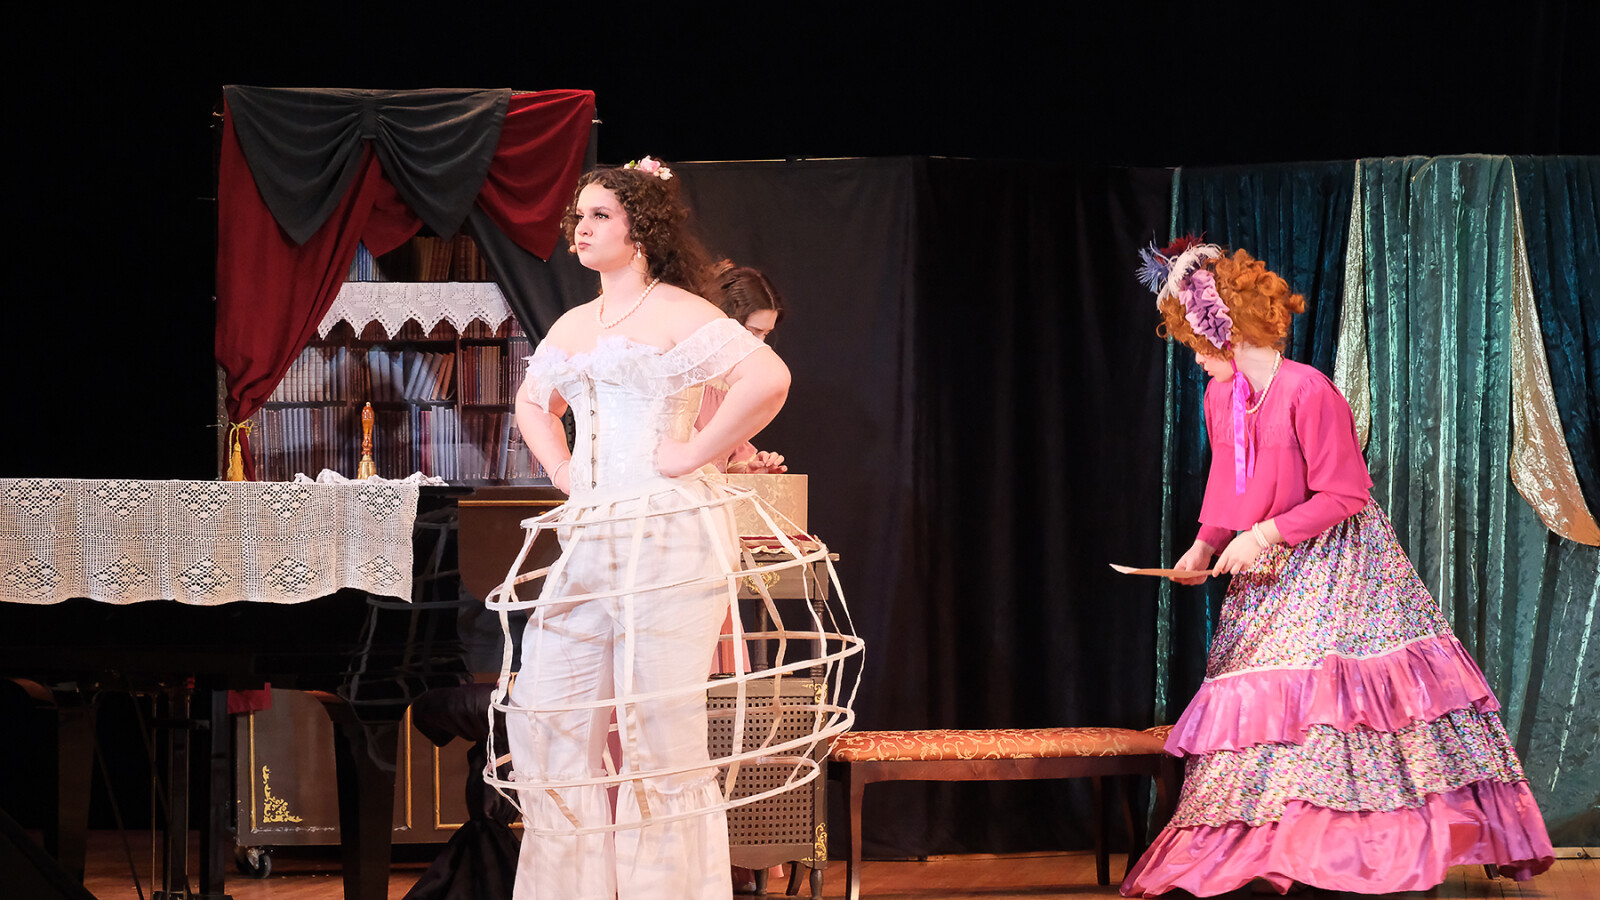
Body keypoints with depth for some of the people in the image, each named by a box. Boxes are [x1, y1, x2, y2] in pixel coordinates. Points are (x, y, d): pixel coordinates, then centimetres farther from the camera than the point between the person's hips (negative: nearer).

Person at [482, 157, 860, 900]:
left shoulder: (676, 313, -6)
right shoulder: (571, 327, 17)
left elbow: (768, 378, -21)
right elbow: (533, 402, 37)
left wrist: (693, 455, -16)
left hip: (668, 537, -8)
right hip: (587, 537, 8)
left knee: (659, 728, -6)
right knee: (547, 715, 5)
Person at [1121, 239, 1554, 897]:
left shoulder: (1306, 392, -22)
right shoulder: (1220, 396, 2)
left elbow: (1344, 495, -19)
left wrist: (1264, 534, -20)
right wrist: (1205, 545, 6)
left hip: (1333, 564, -7)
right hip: (1270, 574, 7)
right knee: (1257, 701, 3)